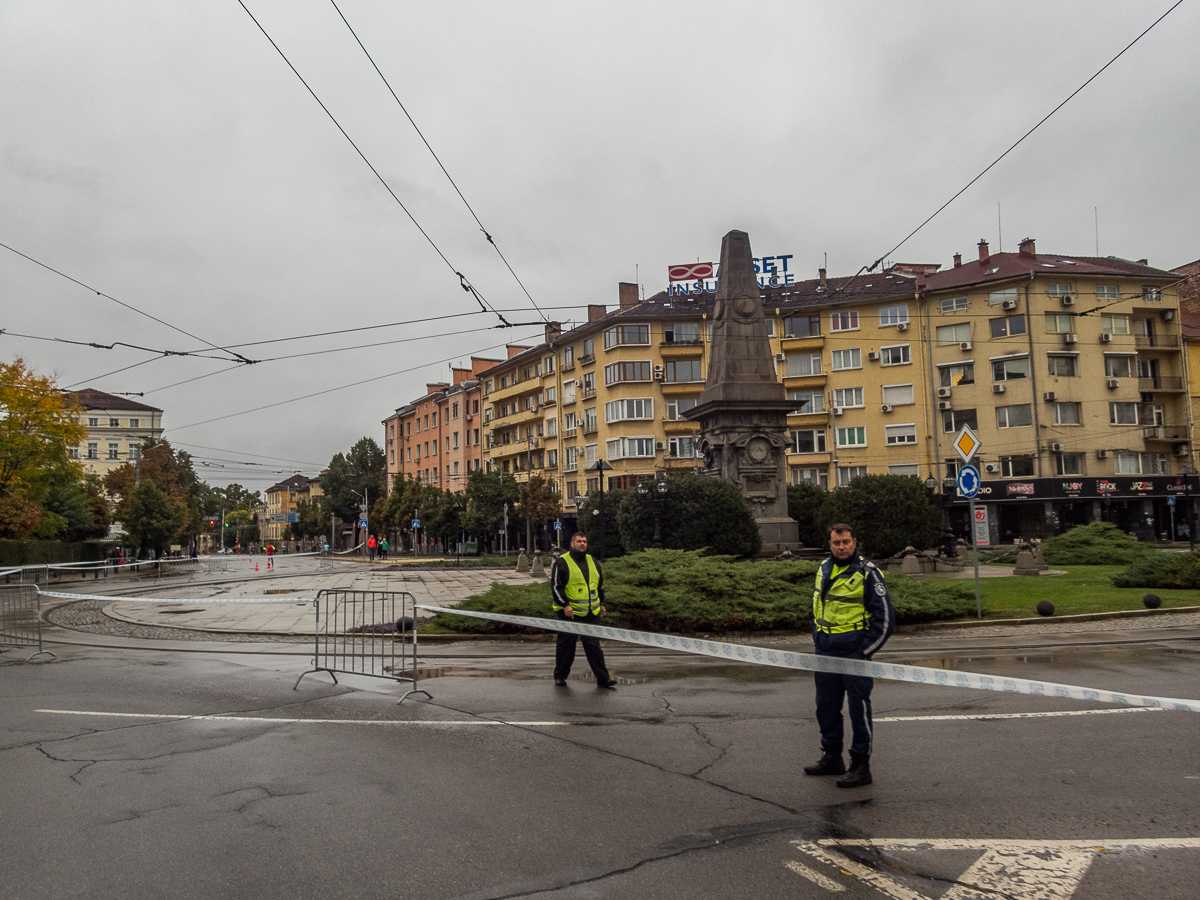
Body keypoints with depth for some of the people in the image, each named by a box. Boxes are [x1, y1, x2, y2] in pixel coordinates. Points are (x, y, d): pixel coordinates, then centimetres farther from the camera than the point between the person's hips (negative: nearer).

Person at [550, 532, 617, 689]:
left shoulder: (593, 562, 13)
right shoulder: (562, 563, -6)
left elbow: (600, 584, 25)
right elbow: (556, 586, -10)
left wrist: (601, 603, 23)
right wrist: (565, 605, -17)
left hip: (591, 614, 5)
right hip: (569, 613, -4)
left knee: (594, 646, 6)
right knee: (566, 646, 5)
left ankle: (603, 679, 7)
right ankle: (560, 676, 20)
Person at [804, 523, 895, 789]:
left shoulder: (868, 573, -10)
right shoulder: (823, 570, 10)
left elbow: (885, 618, -9)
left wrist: (864, 652, -10)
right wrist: (818, 641, 14)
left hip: (854, 651, -7)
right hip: (826, 651, 7)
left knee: (858, 707, 0)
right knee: (826, 706, 14)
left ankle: (861, 766, 10)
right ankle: (832, 758, 29)